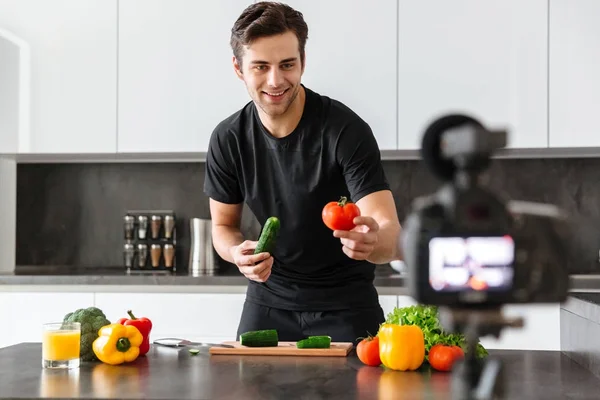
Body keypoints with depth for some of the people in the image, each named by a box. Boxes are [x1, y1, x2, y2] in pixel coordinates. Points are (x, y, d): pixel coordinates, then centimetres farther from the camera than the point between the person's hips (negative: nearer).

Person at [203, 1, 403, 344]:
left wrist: (373, 241, -51)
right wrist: (238, 253, -19)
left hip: (346, 305, -3)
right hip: (269, 301, 3)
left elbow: (390, 233, -27)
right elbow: (223, 226, 5)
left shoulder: (347, 130, -21)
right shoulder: (228, 139, -9)